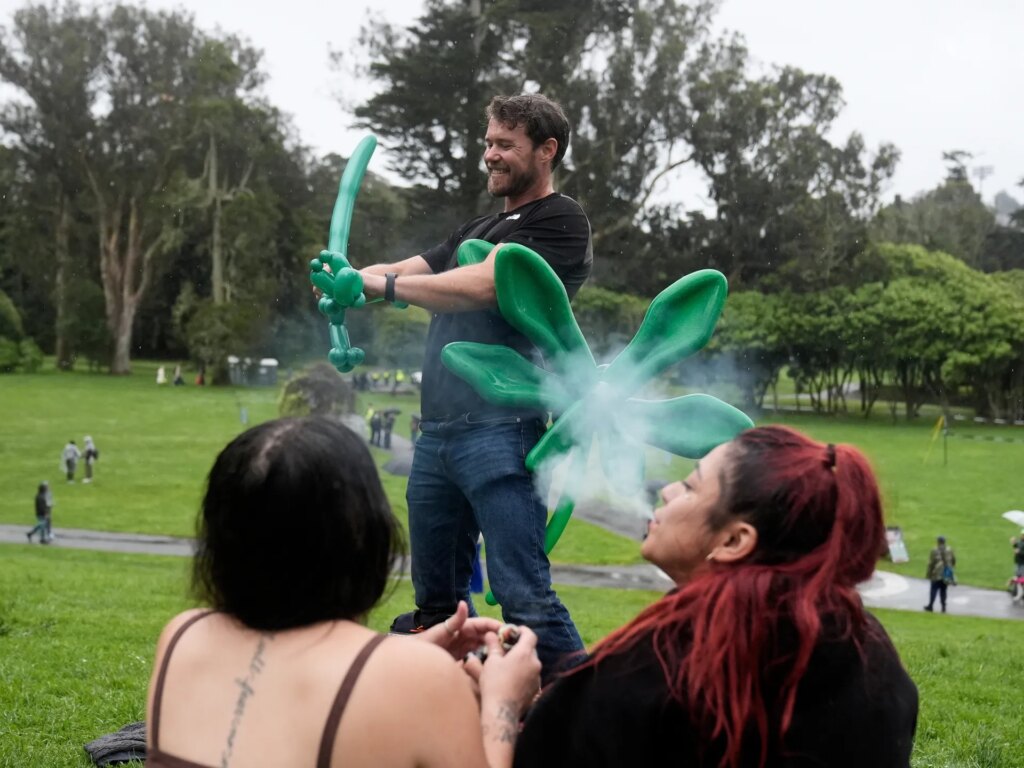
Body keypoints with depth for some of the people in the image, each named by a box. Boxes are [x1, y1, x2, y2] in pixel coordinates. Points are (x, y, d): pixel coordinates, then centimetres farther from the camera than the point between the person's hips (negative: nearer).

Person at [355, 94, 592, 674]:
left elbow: (483, 286, -15)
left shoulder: (561, 222, -1)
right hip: (437, 432, 9)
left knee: (525, 597, -13)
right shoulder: (479, 231, 26)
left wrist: (385, 284, -11)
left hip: (499, 431, -8)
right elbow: (400, 273, 15)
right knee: (436, 604, 13)